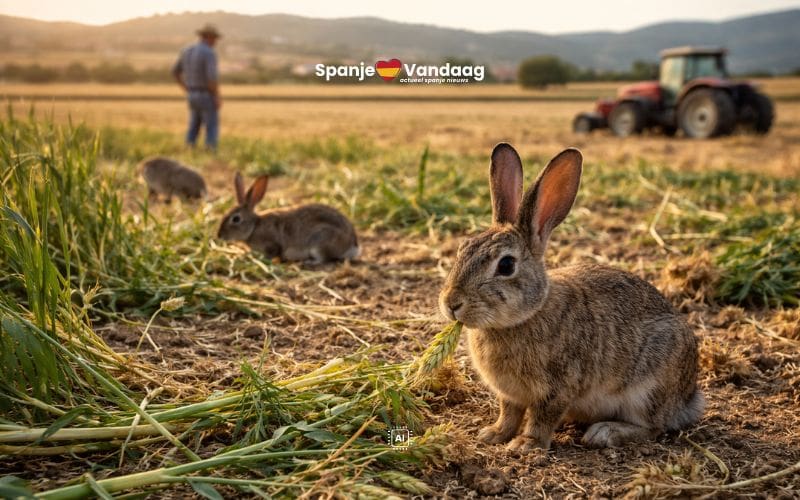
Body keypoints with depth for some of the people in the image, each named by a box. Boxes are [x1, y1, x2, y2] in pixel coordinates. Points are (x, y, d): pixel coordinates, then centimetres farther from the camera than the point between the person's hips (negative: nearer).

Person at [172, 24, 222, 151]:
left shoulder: (187, 51, 7)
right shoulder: (209, 53, -18)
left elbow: (175, 71, 15)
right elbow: (212, 78, -26)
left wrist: (186, 89, 21)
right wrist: (217, 97, -15)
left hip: (192, 95, 7)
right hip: (207, 96, -7)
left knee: (194, 127, 15)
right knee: (212, 128, 1)